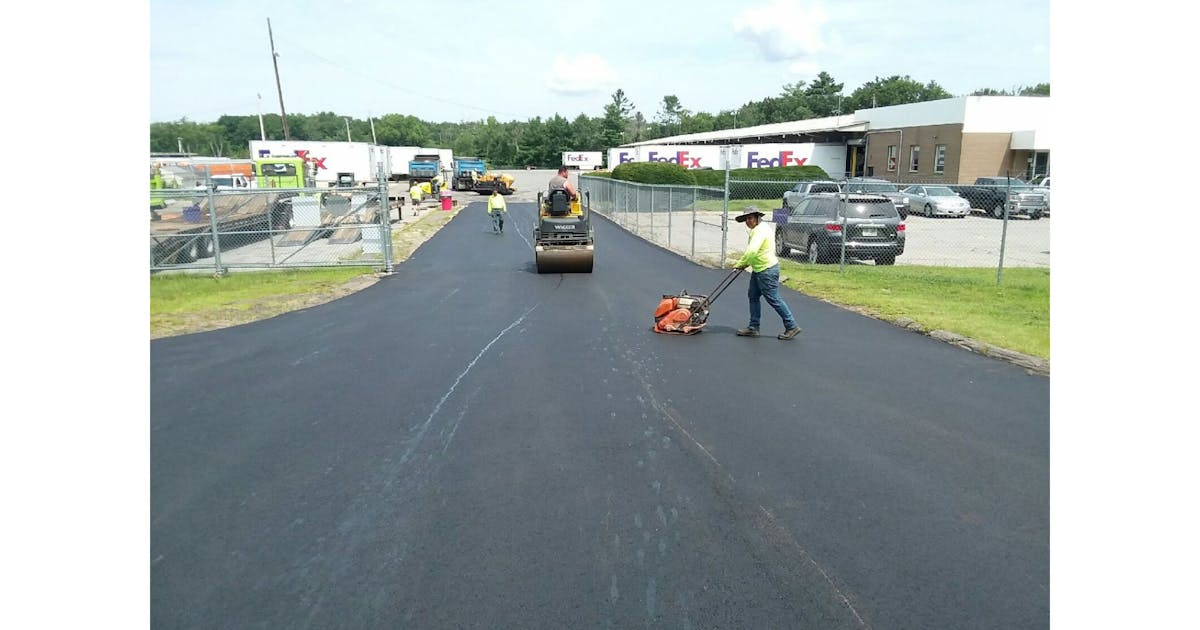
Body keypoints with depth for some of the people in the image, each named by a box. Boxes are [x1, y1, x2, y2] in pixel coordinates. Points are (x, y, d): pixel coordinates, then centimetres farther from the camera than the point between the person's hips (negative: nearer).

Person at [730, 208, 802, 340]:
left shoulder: (760, 230, -19)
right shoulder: (758, 229, 15)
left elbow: (752, 251, -31)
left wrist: (740, 264, -22)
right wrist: (745, 263, 15)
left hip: (767, 270, -11)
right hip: (758, 270, 11)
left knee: (774, 299, -4)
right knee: (753, 296, 12)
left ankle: (792, 326, 5)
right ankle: (753, 328, 17)